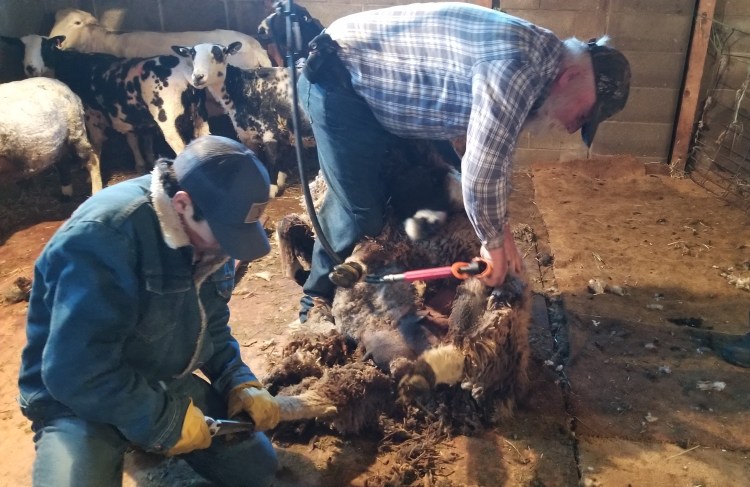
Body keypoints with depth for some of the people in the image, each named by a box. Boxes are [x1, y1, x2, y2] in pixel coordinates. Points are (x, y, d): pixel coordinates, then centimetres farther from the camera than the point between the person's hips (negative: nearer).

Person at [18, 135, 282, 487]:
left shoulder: (207, 234, -5)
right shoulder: (103, 237, -30)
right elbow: (76, 372, -31)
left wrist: (241, 383, -7)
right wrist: (167, 421, -22)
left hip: (166, 385, 7)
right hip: (79, 400, -6)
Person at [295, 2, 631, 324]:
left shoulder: (531, 60, 3)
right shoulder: (517, 66, -29)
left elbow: (496, 152, 12)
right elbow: (481, 171, -30)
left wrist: (500, 231, 8)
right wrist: (494, 243, -13)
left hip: (377, 79, 9)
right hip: (337, 78, -9)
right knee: (360, 210, -8)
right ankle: (319, 298, 15)